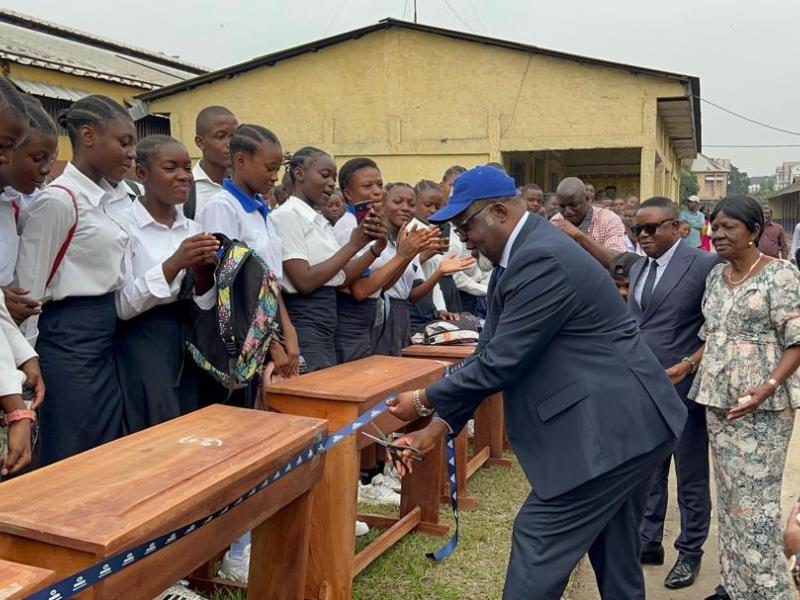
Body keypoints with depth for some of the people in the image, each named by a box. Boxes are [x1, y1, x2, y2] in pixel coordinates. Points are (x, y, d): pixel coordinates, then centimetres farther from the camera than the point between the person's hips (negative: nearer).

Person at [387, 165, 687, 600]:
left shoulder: (542, 259, -22)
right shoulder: (521, 256, 11)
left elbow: (501, 362, -22)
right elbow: (489, 351, 9)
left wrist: (424, 401, -8)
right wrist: (436, 427, 3)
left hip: (610, 429, -10)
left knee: (538, 542, -3)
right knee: (614, 555, 19)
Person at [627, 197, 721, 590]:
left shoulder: (704, 265, -10)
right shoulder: (638, 269, 11)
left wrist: (689, 365, -17)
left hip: (684, 388, -6)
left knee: (691, 477, 9)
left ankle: (690, 552, 24)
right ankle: (648, 543, 29)